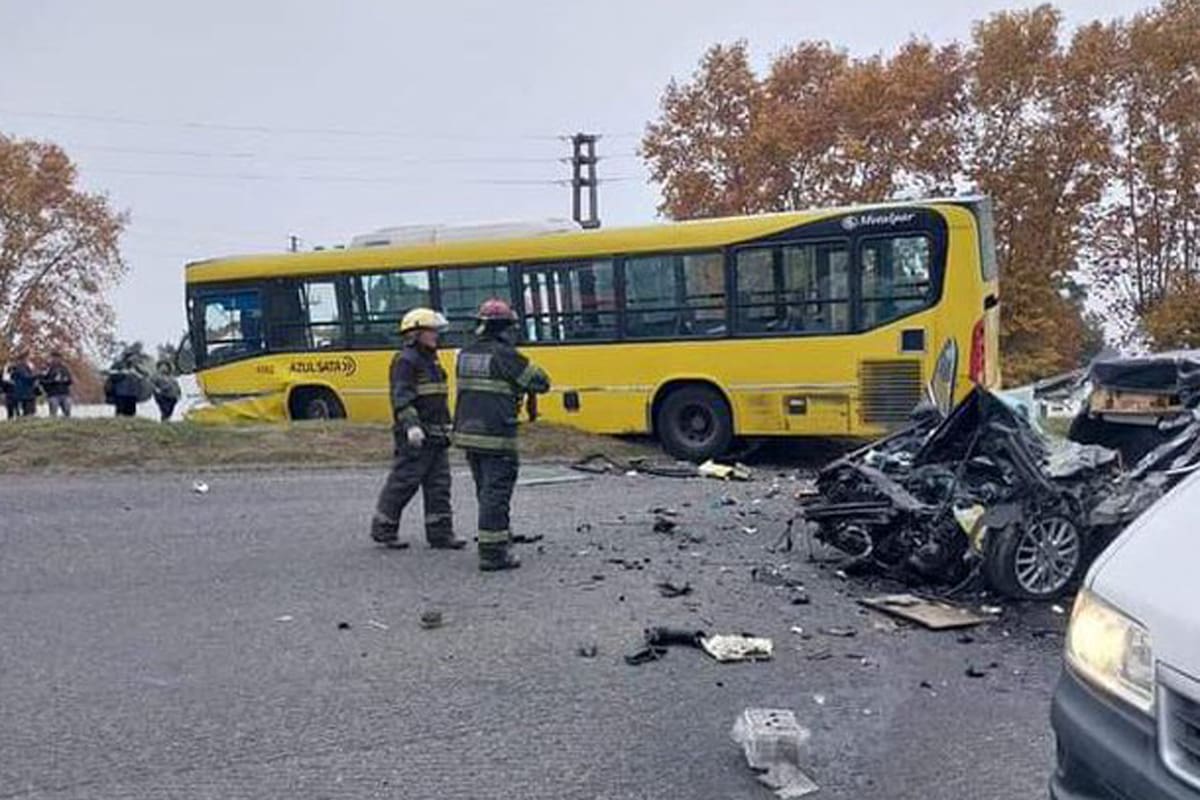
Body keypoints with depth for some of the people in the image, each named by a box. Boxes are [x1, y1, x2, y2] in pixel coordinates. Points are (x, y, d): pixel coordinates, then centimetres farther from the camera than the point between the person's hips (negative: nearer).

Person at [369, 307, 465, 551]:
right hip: (414, 436, -9)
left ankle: (440, 533, 10)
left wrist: (447, 425, 28)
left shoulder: (431, 360, 19)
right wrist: (410, 425, -31)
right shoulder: (405, 360, -10)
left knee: (439, 485, 6)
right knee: (403, 482, -2)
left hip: (436, 435, 9)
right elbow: (401, 397, -21)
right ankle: (383, 529, 11)